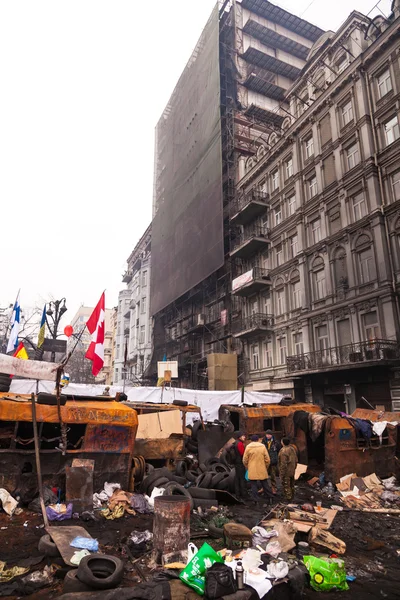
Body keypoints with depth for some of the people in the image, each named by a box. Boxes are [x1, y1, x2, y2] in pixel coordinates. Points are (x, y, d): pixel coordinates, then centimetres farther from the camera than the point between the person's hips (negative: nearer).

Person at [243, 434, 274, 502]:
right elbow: (267, 459, 0)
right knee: (265, 484, 14)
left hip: (252, 471, -1)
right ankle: (270, 497, 21)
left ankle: (256, 499, 6)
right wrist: (266, 467, 14)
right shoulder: (262, 446, -2)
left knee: (254, 485, 5)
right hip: (262, 470, 2)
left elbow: (245, 460, -2)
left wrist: (247, 468, 13)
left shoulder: (248, 447, -4)